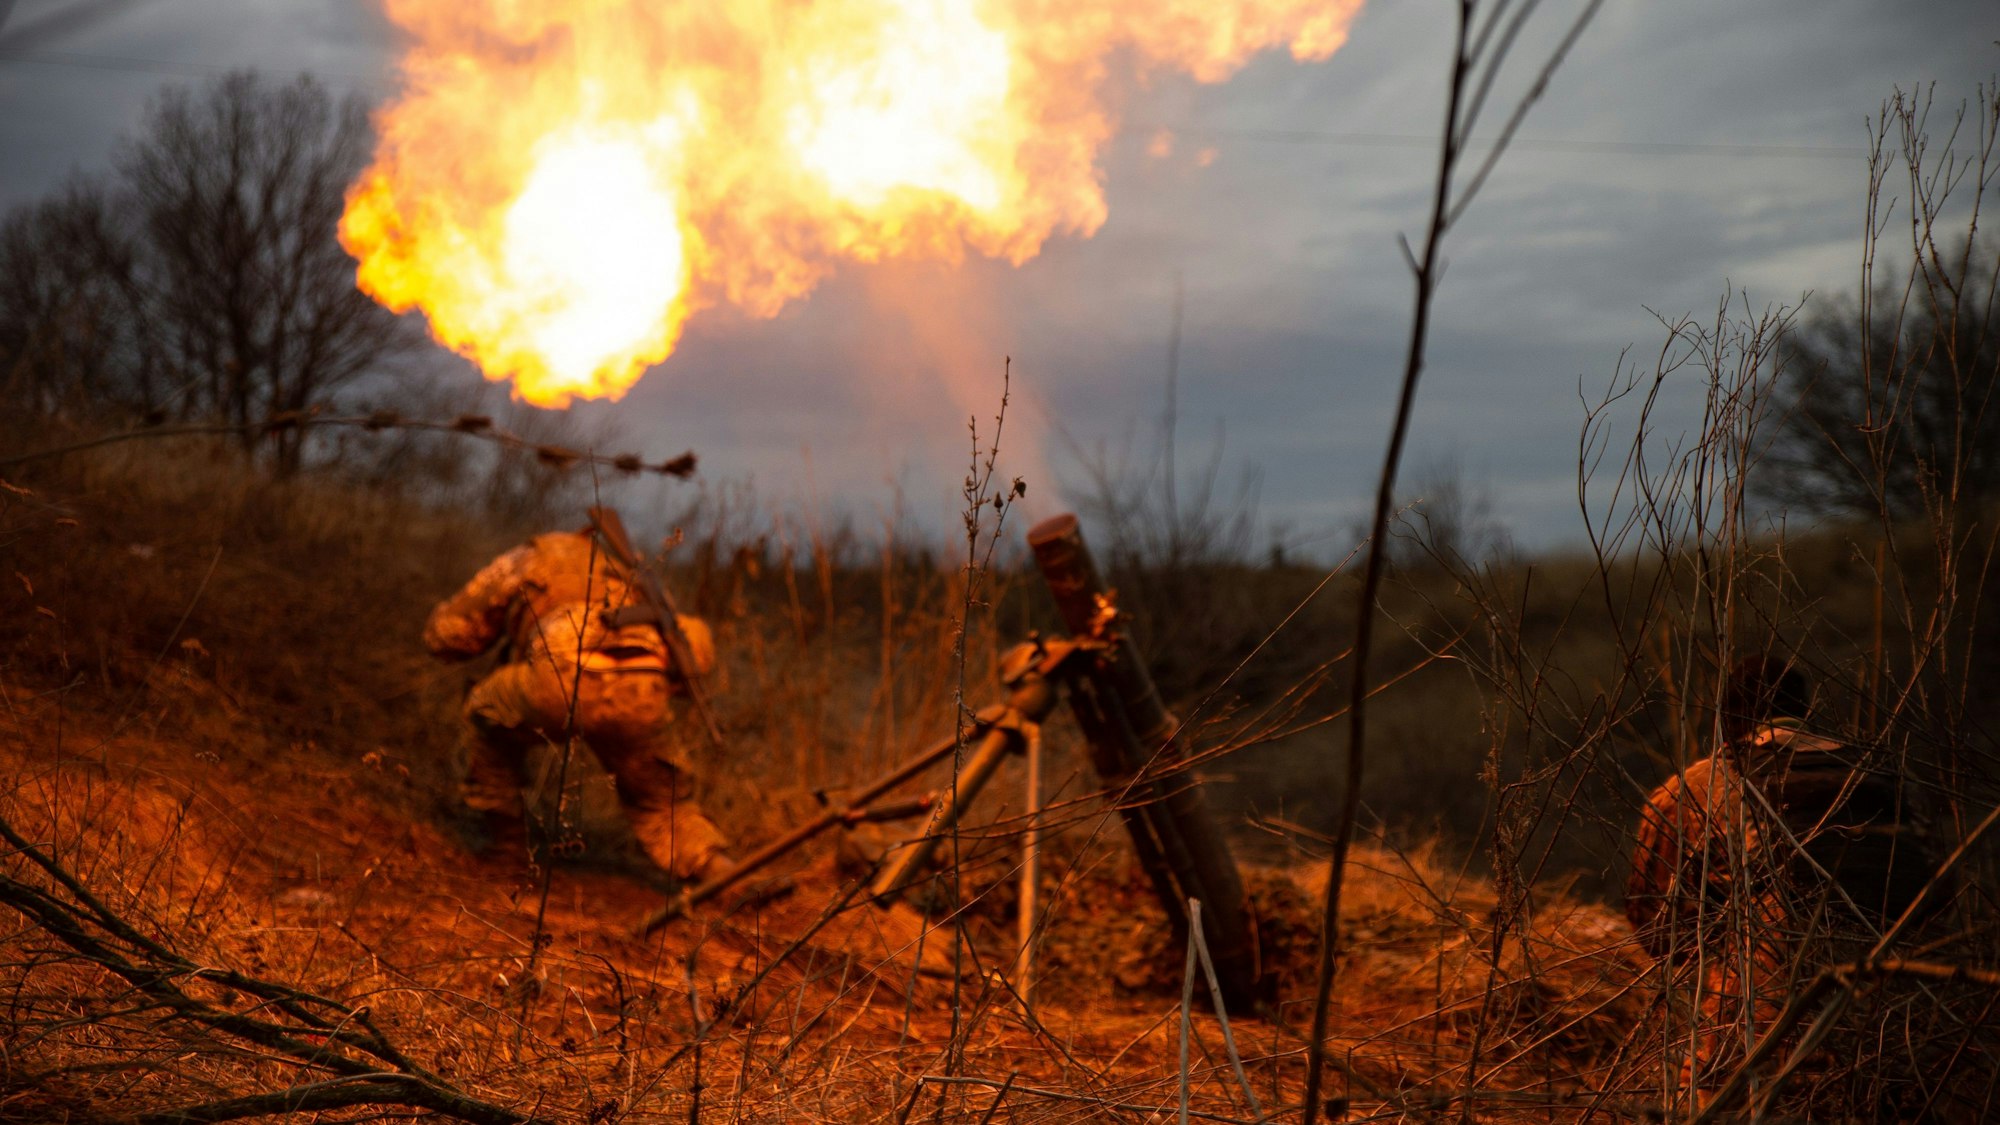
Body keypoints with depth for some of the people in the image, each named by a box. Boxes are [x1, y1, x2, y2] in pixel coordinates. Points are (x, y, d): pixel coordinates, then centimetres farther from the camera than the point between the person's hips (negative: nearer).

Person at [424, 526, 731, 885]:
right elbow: (697, 647, 29)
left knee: (487, 713, 30)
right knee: (659, 802, 23)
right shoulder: (625, 576, 40)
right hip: (642, 694, 3)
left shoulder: (524, 560, 32)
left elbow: (443, 634, 32)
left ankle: (502, 834, 31)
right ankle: (716, 872, 1)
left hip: (565, 682, -3)